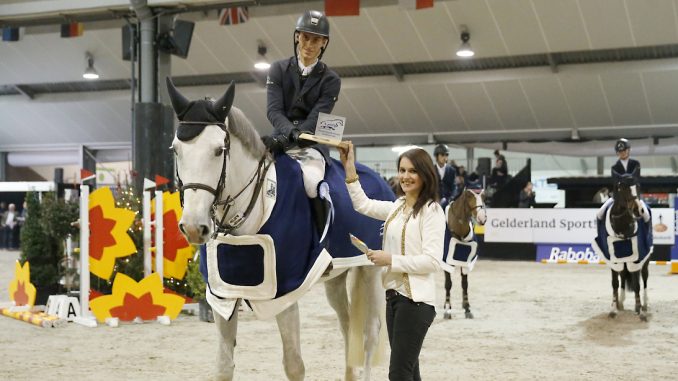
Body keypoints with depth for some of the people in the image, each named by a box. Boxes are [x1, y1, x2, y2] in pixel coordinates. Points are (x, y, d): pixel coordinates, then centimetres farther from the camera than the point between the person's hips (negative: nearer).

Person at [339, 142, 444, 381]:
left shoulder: (432, 211, -13)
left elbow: (432, 262, -19)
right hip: (394, 296, 9)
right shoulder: (398, 206, 11)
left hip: (415, 300, -9)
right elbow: (363, 205, 23)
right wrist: (349, 168, 17)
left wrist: (390, 260, -19)